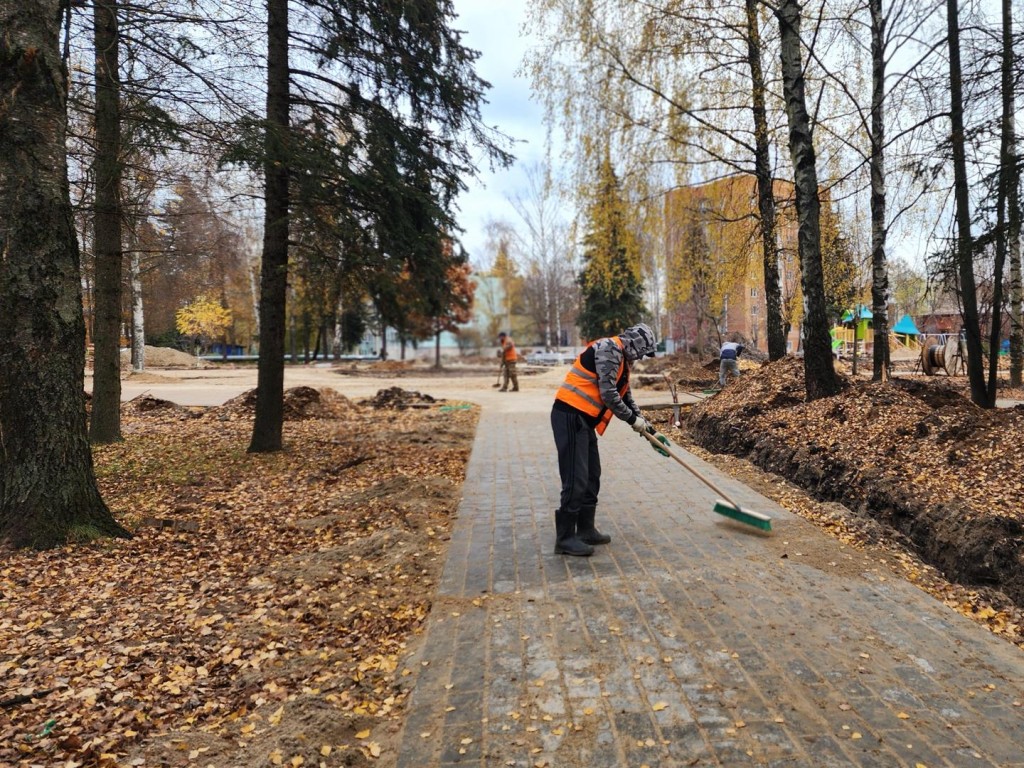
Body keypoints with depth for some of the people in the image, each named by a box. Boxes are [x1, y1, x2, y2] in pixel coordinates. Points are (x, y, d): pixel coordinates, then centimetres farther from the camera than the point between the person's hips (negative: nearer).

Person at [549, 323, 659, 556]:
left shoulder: (621, 360, 20)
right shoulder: (610, 349, -12)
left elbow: (625, 396, 28)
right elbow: (608, 394, -18)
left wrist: (644, 423, 24)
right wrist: (633, 419, -6)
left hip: (583, 419, 11)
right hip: (570, 416, -11)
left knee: (591, 477, 15)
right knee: (576, 479, -8)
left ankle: (586, 530, 26)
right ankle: (565, 538, 1)